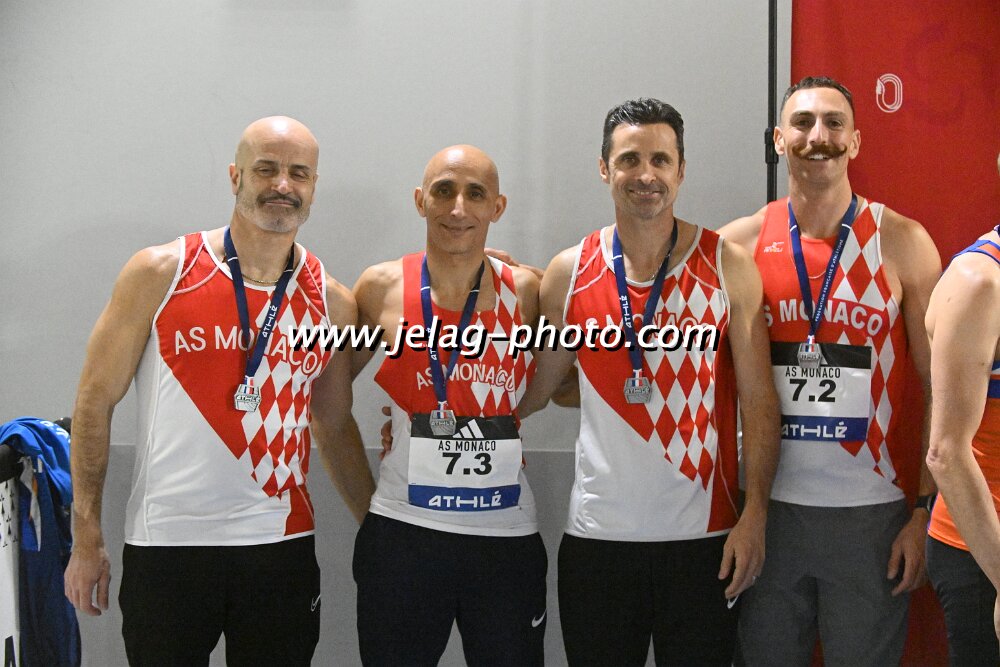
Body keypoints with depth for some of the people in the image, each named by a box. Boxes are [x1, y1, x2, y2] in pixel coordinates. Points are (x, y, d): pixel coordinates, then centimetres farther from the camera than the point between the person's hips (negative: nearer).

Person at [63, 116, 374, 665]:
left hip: (283, 545, 2)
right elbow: (96, 400, 1)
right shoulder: (159, 274, -3)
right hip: (167, 542, -2)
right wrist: (87, 539, -2)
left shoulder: (333, 302, 5)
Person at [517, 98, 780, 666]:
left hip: (704, 535, -1)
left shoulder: (728, 266, -1)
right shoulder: (569, 273, 3)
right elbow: (538, 388, 11)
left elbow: (758, 401, -1)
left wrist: (755, 513, -7)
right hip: (598, 534, 1)